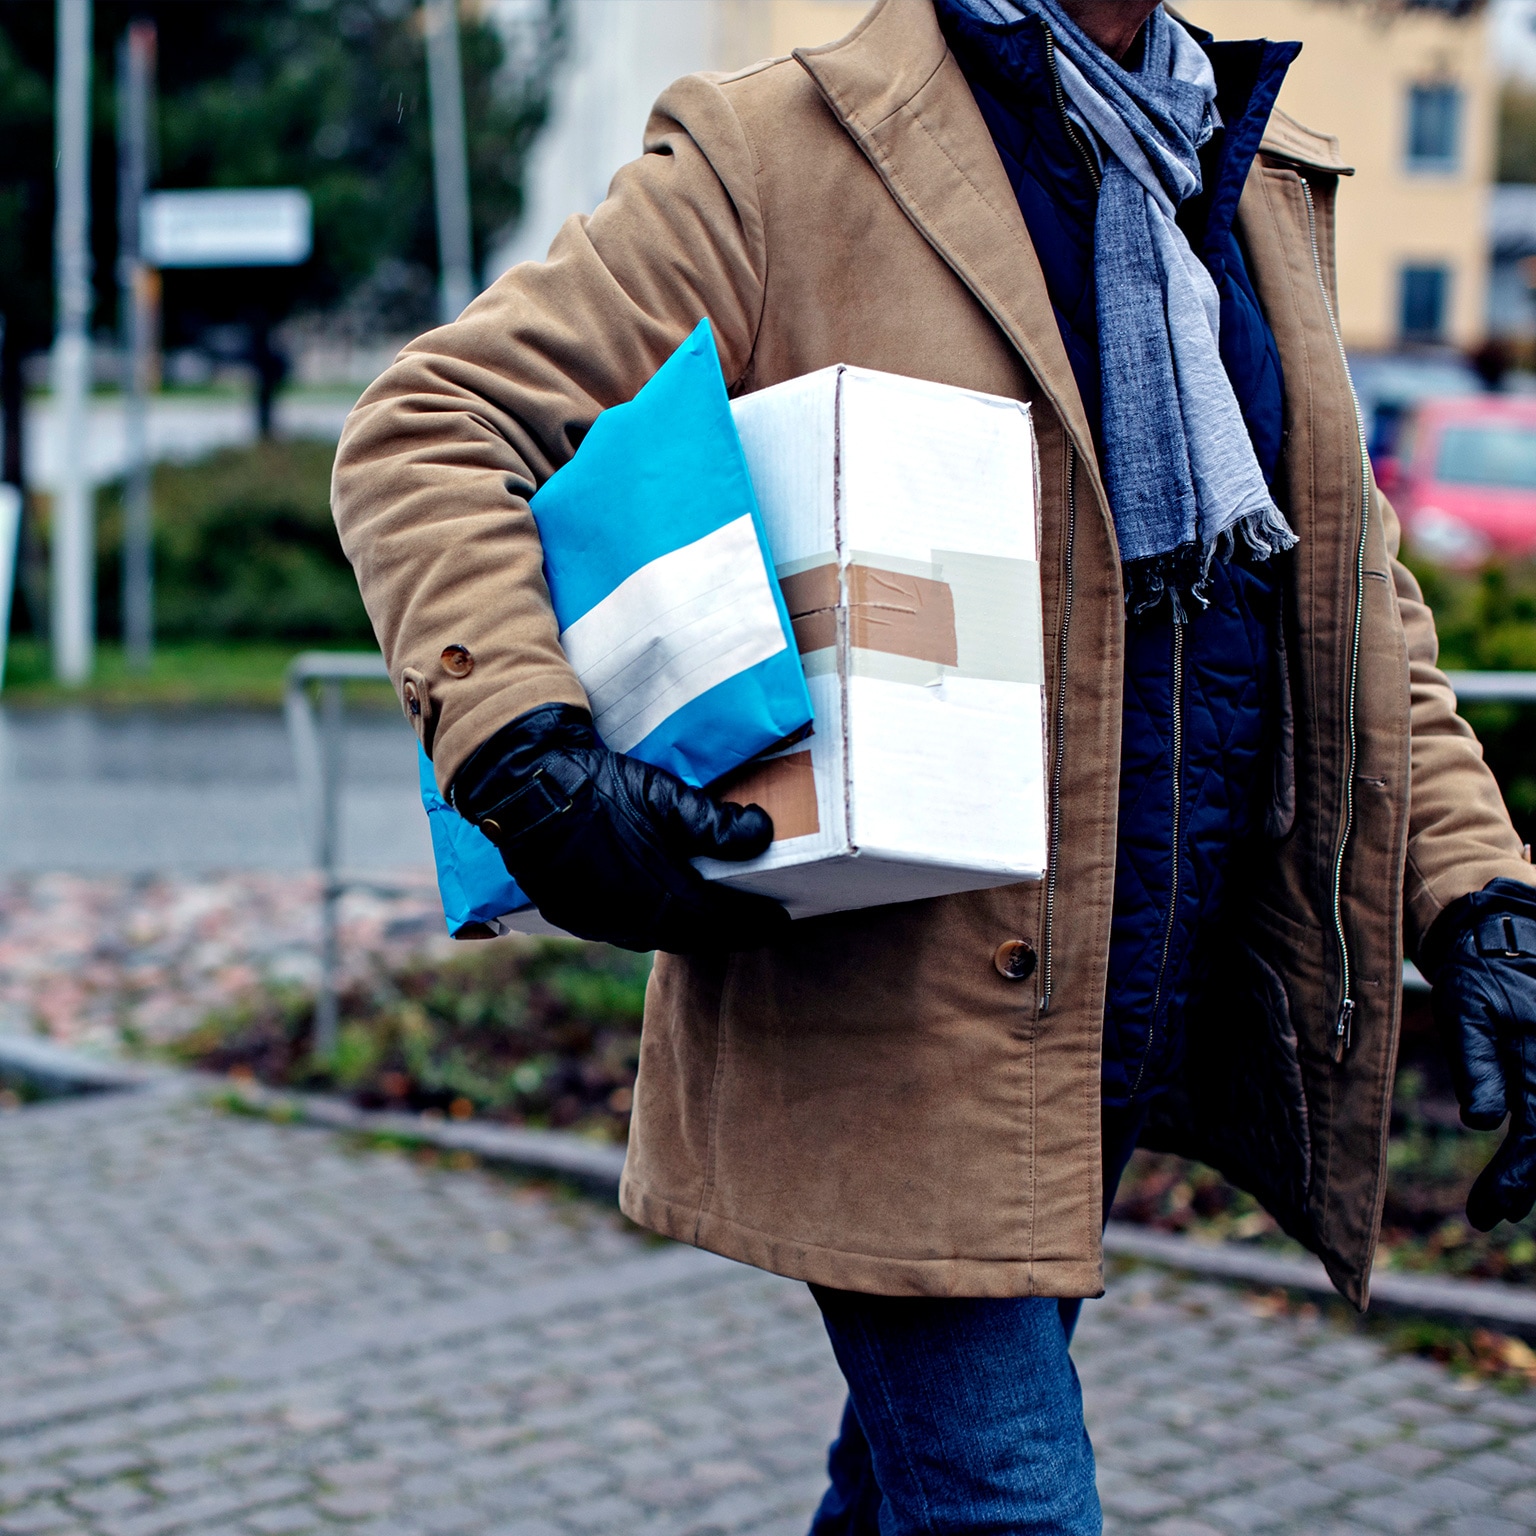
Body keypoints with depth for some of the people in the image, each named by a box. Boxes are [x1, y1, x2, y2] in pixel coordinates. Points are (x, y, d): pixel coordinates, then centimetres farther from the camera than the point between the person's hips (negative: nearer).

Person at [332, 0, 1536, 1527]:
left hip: (1139, 1027, 7)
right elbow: (429, 428, -8)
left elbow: (1348, 588, 17)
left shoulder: (1267, 184, 13)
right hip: (887, 1013, -6)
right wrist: (526, 753, -24)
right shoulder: (773, 158, -7)